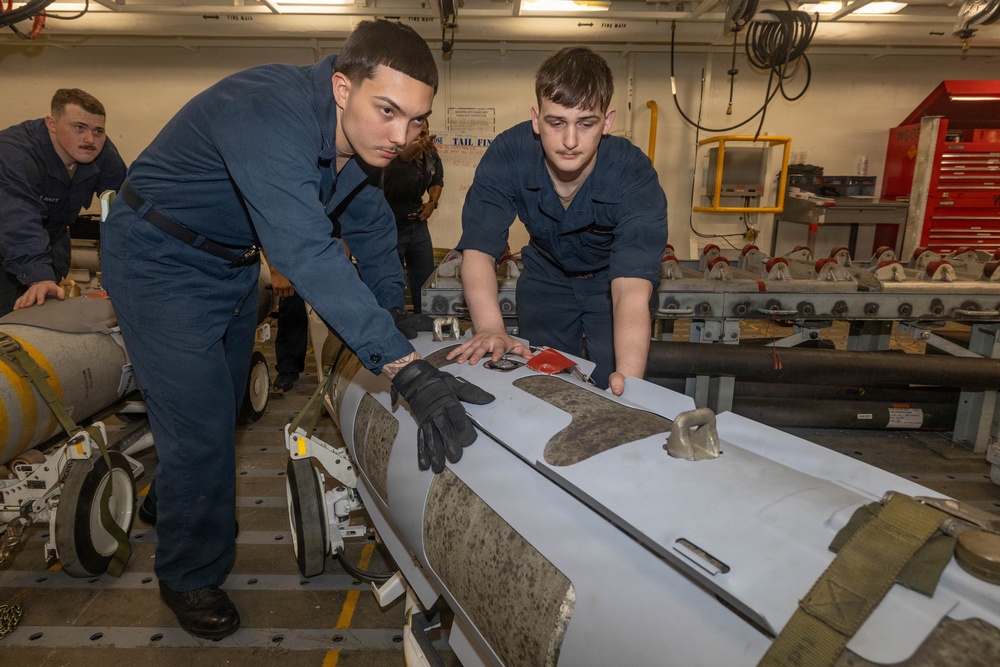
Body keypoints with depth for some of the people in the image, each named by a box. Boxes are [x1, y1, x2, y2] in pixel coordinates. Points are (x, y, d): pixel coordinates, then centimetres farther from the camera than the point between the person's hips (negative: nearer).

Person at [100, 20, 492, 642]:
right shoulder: (270, 117, -37)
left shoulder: (362, 133, -10)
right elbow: (309, 254, -48)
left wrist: (394, 321, -6)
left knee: (223, 402, 20)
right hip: (160, 258, -7)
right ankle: (191, 576, 19)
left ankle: (172, 499, 49)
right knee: (200, 423, -6)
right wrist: (405, 366, -53)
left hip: (234, 261, 8)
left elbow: (371, 227, 0)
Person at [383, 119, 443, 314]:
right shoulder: (397, 155, -21)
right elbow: (402, 157, -47)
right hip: (390, 226, -6)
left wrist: (432, 201, -1)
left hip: (417, 223, 6)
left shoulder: (432, 156, -2)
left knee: (425, 281, 11)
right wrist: (415, 148, -68)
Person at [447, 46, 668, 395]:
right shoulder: (506, 156, -27)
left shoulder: (634, 176, -33)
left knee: (616, 392, -7)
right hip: (545, 277, 2)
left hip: (609, 280, -1)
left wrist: (630, 377, -59)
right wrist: (491, 328, -48)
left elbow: (631, 287, -42)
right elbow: (478, 248, -30)